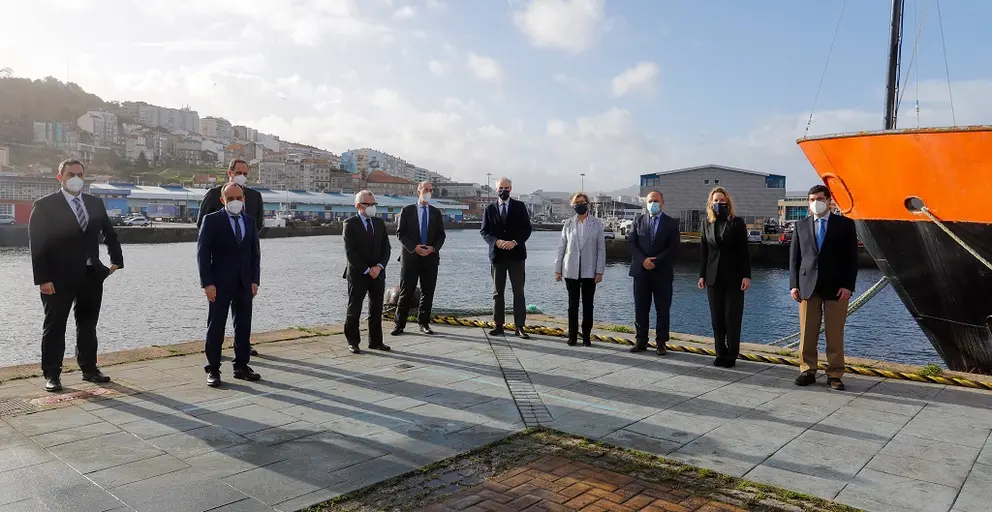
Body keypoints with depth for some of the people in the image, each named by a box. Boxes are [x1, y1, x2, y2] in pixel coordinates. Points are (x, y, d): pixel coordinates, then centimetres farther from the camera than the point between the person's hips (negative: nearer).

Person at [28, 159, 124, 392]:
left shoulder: (95, 203, 8)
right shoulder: (44, 205, -6)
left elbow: (109, 233, 20)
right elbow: (37, 244, -10)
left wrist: (116, 260, 13)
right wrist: (42, 278, -15)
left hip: (91, 275, 5)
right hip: (59, 278, -5)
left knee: (88, 325, 13)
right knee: (54, 326, 4)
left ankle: (89, 369, 23)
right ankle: (52, 374, 13)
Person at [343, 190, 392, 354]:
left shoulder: (379, 223, 10)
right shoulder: (350, 224, -6)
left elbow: (386, 248, 7)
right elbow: (350, 251, -11)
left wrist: (379, 266, -9)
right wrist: (366, 270, -14)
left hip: (378, 273, 5)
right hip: (358, 274, -5)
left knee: (377, 309, 9)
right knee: (354, 309, 3)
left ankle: (376, 341, 18)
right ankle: (353, 342, 14)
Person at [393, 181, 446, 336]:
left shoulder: (436, 212, 12)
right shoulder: (407, 210, 3)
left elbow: (441, 235, 9)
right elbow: (400, 233, -1)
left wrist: (433, 248, -10)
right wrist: (414, 247, -14)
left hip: (430, 258, 3)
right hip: (410, 256, -3)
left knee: (427, 293, 6)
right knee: (406, 292, 0)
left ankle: (424, 323, 15)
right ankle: (399, 324, 7)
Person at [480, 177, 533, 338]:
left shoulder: (520, 206, 4)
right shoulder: (490, 209, 7)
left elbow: (527, 229, 0)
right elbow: (484, 231, 3)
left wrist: (515, 242, -16)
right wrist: (496, 242, -15)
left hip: (516, 254, -1)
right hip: (497, 255, 2)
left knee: (519, 292, -1)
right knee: (498, 292, 6)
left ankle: (519, 327, 1)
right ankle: (498, 326, 11)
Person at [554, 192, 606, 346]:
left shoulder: (597, 224, 0)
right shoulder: (568, 224, 4)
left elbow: (601, 249, -1)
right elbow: (561, 247, 5)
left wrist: (599, 271, -6)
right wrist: (558, 269, 2)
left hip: (589, 271, -1)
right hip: (571, 271, 1)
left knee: (587, 305, 5)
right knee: (573, 304, 6)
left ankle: (586, 336, 13)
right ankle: (572, 336, 13)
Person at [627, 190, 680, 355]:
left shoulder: (671, 223, 3)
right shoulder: (639, 220, 10)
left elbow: (674, 247, -5)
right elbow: (631, 242, 2)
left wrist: (656, 261, -14)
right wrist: (643, 260, -12)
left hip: (662, 273, -2)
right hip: (641, 271, 2)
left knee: (663, 310, 2)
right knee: (640, 309, 6)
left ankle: (661, 343, 11)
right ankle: (641, 341, 15)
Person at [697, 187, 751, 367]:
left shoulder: (737, 222, 0)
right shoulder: (707, 224, 9)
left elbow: (744, 251, -4)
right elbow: (704, 251, 10)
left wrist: (746, 275, -11)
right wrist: (702, 275, 4)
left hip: (734, 277, -3)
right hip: (713, 278, 3)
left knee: (732, 318, -1)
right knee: (717, 318, 5)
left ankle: (731, 356, 6)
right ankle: (720, 354, 12)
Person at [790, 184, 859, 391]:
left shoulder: (845, 224, 4)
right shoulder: (801, 225, 11)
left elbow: (852, 257, 0)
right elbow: (794, 256, 9)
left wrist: (848, 285, -8)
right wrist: (794, 284, 0)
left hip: (836, 286, -2)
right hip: (807, 285, 2)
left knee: (835, 335, 2)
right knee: (807, 333, 4)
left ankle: (834, 375, 10)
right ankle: (808, 371, 14)